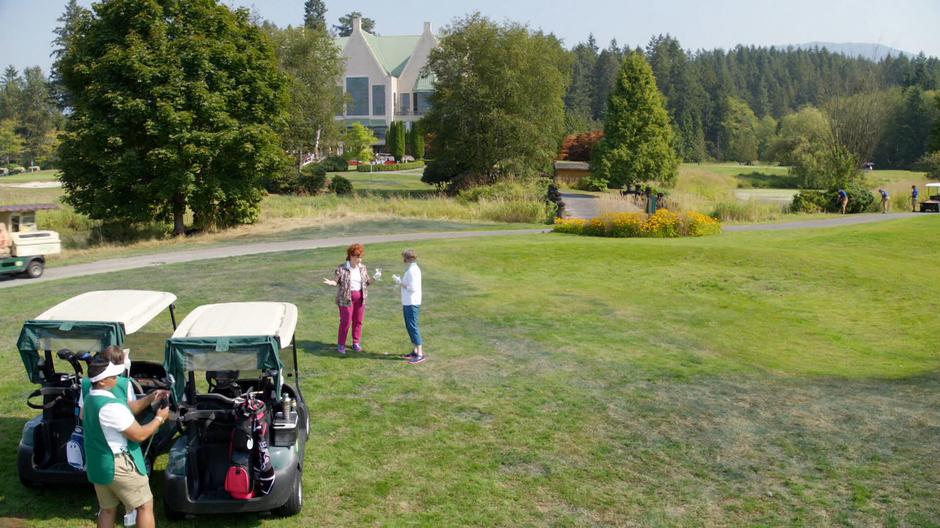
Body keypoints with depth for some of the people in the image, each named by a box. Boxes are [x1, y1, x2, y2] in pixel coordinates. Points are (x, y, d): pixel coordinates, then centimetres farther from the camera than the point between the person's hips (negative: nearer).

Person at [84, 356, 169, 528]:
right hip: (118, 466, -9)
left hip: (97, 465, 10)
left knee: (107, 509, 19)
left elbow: (126, 411, 16)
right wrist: (159, 419, -7)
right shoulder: (111, 406, -27)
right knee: (145, 505, 3)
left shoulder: (91, 398, 5)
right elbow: (139, 435, -21)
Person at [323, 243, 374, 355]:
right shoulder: (342, 268, -7)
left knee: (358, 321, 7)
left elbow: (367, 281, 11)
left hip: (360, 297, 4)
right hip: (346, 298, -4)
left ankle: (356, 343, 20)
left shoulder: (362, 267, 6)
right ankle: (341, 344, 8)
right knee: (345, 322, -3)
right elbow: (336, 281, -3)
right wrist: (330, 282, -24)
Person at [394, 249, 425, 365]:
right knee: (409, 327, 15)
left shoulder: (412, 270, -17)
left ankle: (420, 354, -8)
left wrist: (400, 283, -12)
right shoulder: (411, 269, 14)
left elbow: (412, 288, -21)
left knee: (413, 327, -9)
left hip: (412, 304, -10)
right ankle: (415, 351, 22)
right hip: (408, 303, 10)